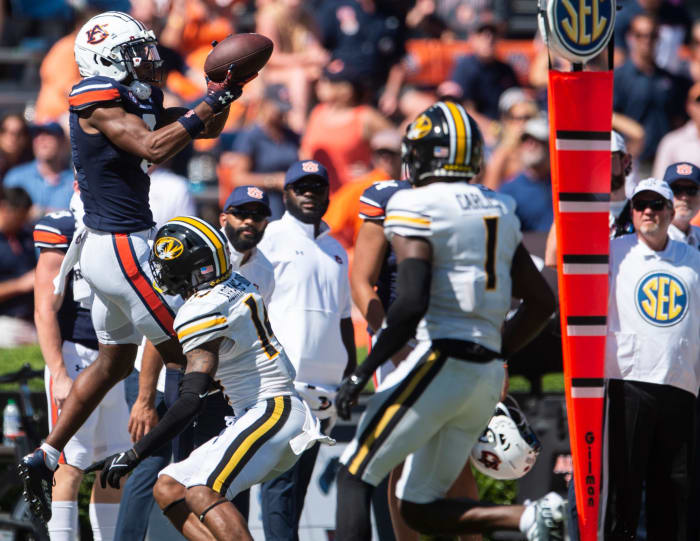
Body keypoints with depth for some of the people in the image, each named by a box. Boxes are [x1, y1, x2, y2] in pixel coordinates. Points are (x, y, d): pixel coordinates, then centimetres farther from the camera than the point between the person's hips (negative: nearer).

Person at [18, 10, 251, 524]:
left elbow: (207, 129, 18)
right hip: (121, 246, -10)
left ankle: (44, 457, 21)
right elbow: (154, 148, -26)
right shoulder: (98, 101, -14)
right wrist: (211, 100, -23)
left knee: (113, 363, 18)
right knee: (186, 355, -4)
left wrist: (227, 88, 0)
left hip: (108, 247, 10)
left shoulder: (137, 100, 12)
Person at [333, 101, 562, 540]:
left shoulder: (416, 209, -8)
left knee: (357, 476, 1)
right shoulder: (499, 211, 15)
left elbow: (412, 303, -20)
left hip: (441, 361, -7)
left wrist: (362, 374, -14)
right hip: (489, 377, 7)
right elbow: (541, 301, 18)